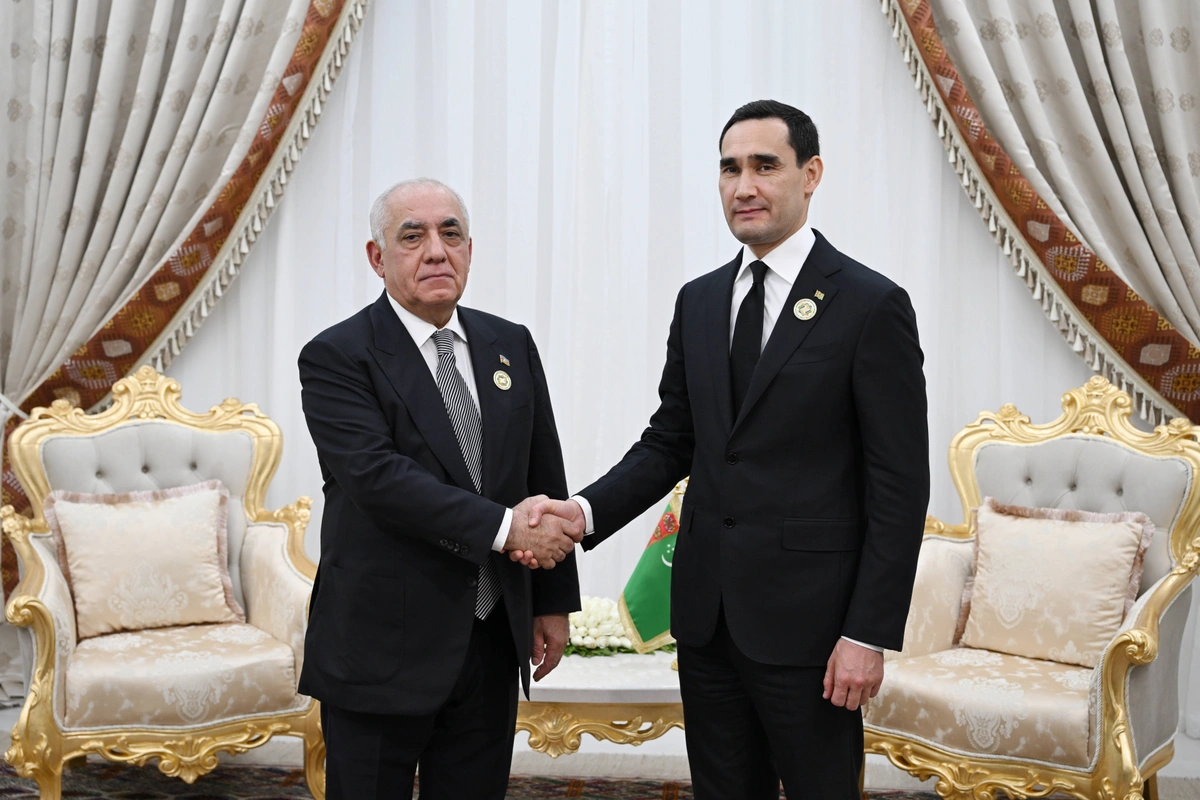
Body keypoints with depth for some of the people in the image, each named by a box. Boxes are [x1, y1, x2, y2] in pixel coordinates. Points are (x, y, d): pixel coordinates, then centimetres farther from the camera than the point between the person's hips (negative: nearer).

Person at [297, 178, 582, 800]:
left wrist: (554, 599, 9)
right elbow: (377, 475, -22)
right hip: (383, 649, -4)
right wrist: (503, 526, -25)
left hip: (491, 642, 5)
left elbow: (545, 479, 10)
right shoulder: (336, 358, -8)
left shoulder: (511, 347, 8)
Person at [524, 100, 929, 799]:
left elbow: (900, 486, -10)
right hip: (707, 611, 6)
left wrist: (871, 634, -14)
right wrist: (586, 511, -6)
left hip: (806, 615, -5)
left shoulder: (872, 305, -9)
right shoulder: (698, 301, 9)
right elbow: (670, 443, 11)